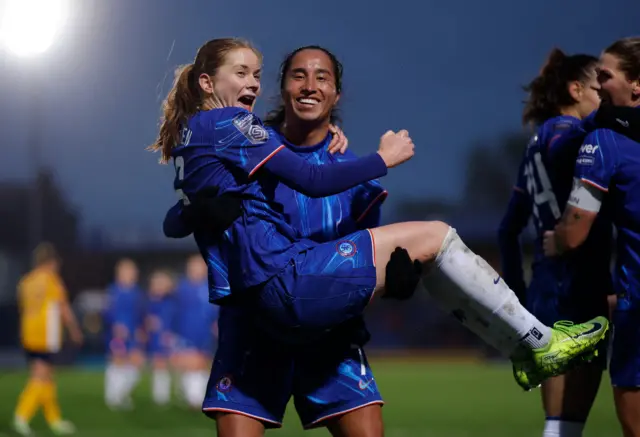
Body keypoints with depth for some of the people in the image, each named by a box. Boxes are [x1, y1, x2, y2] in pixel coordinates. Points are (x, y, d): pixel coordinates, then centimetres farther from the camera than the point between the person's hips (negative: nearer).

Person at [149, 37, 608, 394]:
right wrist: (383, 158, -3)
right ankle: (540, 342, 1)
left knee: (420, 265, 17)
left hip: (268, 298, 10)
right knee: (434, 236, -5)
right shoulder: (226, 123, -10)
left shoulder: (191, 137, 20)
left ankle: (524, 354, 16)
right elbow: (313, 181, -15)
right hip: (289, 278, -10)